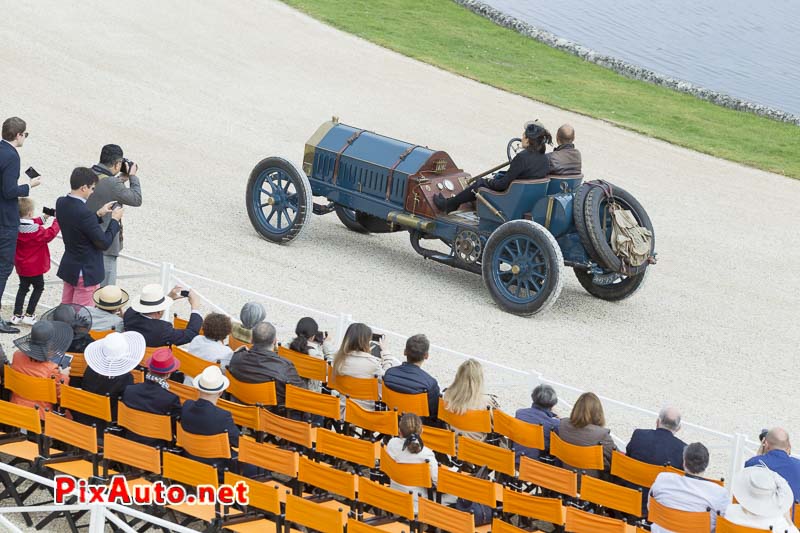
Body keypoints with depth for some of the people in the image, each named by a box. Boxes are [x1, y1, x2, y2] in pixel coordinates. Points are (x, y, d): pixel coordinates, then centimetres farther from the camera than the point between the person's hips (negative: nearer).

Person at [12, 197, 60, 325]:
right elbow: (50, 234, -16)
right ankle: (29, 315, 9)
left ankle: (17, 315, 17)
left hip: (21, 265, 6)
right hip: (35, 266, -6)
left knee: (23, 287, 20)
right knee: (39, 287, 12)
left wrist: (44, 217, 6)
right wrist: (57, 221, -6)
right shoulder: (36, 230, -26)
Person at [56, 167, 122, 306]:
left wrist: (98, 214, 7)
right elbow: (104, 243, -21)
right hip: (86, 272, -9)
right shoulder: (84, 213, -29)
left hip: (68, 267, 9)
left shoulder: (61, 203, -4)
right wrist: (115, 220, -9)